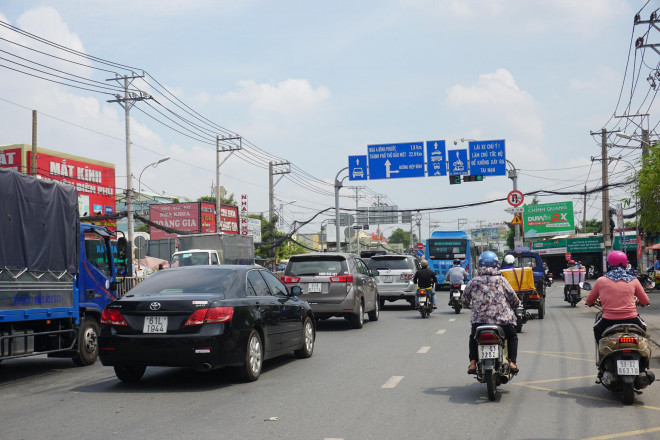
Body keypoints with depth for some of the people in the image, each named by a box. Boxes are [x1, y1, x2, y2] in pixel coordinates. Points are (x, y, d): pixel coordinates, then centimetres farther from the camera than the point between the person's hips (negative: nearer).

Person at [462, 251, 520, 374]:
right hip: (502, 319, -1)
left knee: (473, 338, 29)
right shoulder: (501, 280, 1)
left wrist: (470, 305, 36)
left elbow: (465, 299, 13)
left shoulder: (474, 282, 4)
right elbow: (513, 298, 4)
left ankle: (473, 362, 13)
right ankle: (512, 362, 11)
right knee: (512, 337, 27)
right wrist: (515, 305, 27)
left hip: (479, 320, 1)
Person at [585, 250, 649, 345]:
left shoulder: (601, 281, 4)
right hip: (631, 320, 1)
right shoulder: (633, 280, 6)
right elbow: (645, 301, 14)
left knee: (597, 329, 33)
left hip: (609, 321, -1)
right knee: (643, 326, 35)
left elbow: (589, 301, 14)